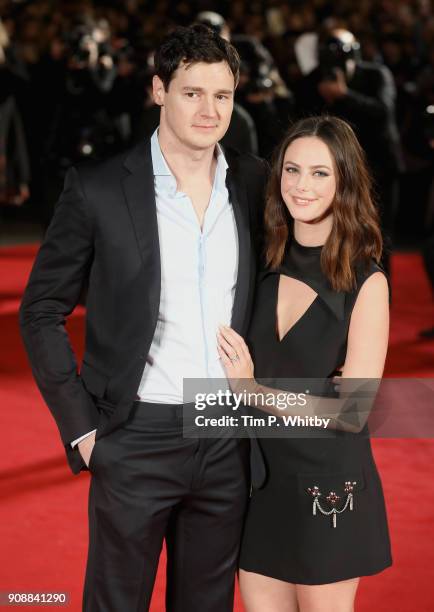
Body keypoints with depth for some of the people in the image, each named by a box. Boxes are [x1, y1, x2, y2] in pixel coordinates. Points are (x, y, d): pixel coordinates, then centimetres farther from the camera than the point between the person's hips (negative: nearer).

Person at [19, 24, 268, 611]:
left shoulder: (256, 183, 2)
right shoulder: (98, 188, -8)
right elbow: (41, 312, -3)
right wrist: (81, 427, -8)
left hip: (229, 443, 3)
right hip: (137, 438, -3)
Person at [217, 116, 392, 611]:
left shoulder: (366, 283, -11)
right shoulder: (265, 265, 2)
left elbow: (352, 409, -14)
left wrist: (253, 390, -16)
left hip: (327, 486, -4)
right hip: (259, 478, 4)